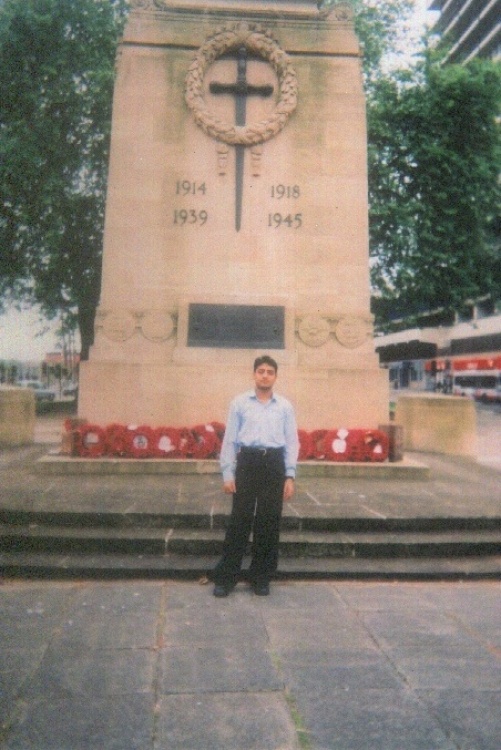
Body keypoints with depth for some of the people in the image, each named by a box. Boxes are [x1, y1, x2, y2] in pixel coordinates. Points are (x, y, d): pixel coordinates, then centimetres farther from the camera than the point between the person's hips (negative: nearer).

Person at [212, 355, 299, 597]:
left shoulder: (285, 406, 8)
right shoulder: (239, 403, 5)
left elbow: (292, 442, 7)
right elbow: (229, 439, 3)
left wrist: (290, 476, 0)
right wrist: (227, 473, -3)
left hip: (274, 465, 2)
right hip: (247, 462, -1)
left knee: (269, 522, 7)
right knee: (239, 520, 1)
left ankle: (261, 578, 22)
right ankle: (225, 577, 13)